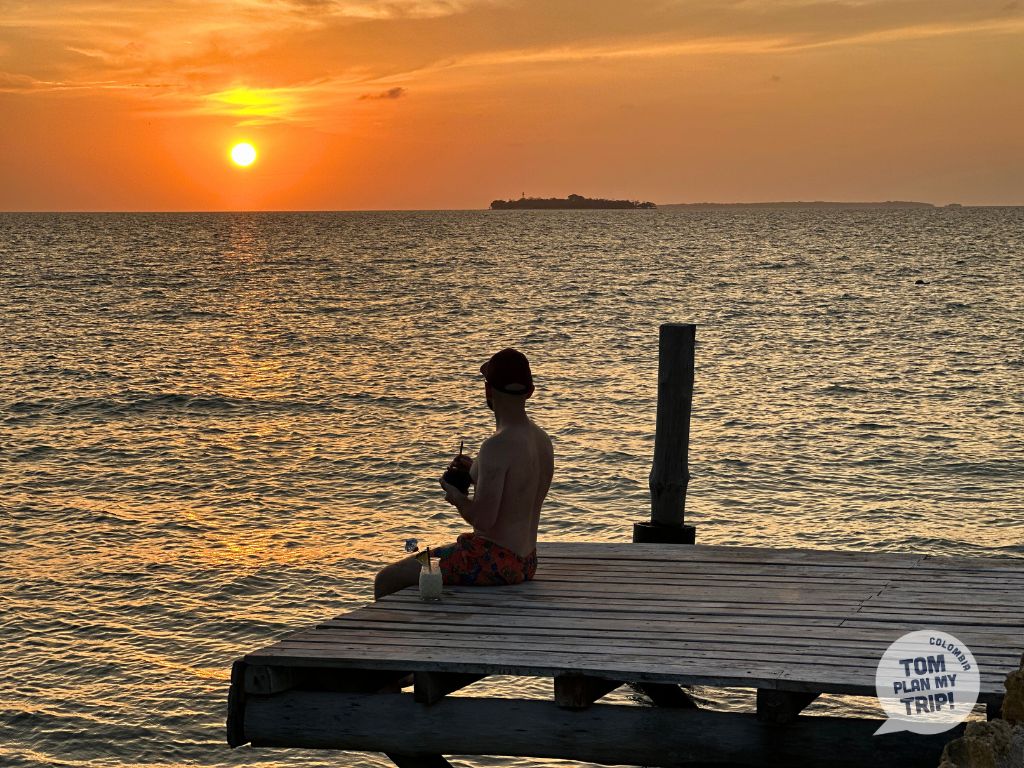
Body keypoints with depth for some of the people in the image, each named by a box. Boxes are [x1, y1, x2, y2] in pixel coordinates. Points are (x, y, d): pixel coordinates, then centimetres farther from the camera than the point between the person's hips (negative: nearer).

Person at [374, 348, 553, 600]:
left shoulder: (497, 446, -23)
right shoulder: (542, 440, 5)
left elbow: (483, 519, -26)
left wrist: (456, 497, -6)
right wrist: (476, 470, 13)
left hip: (493, 562, -10)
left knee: (387, 581, 2)